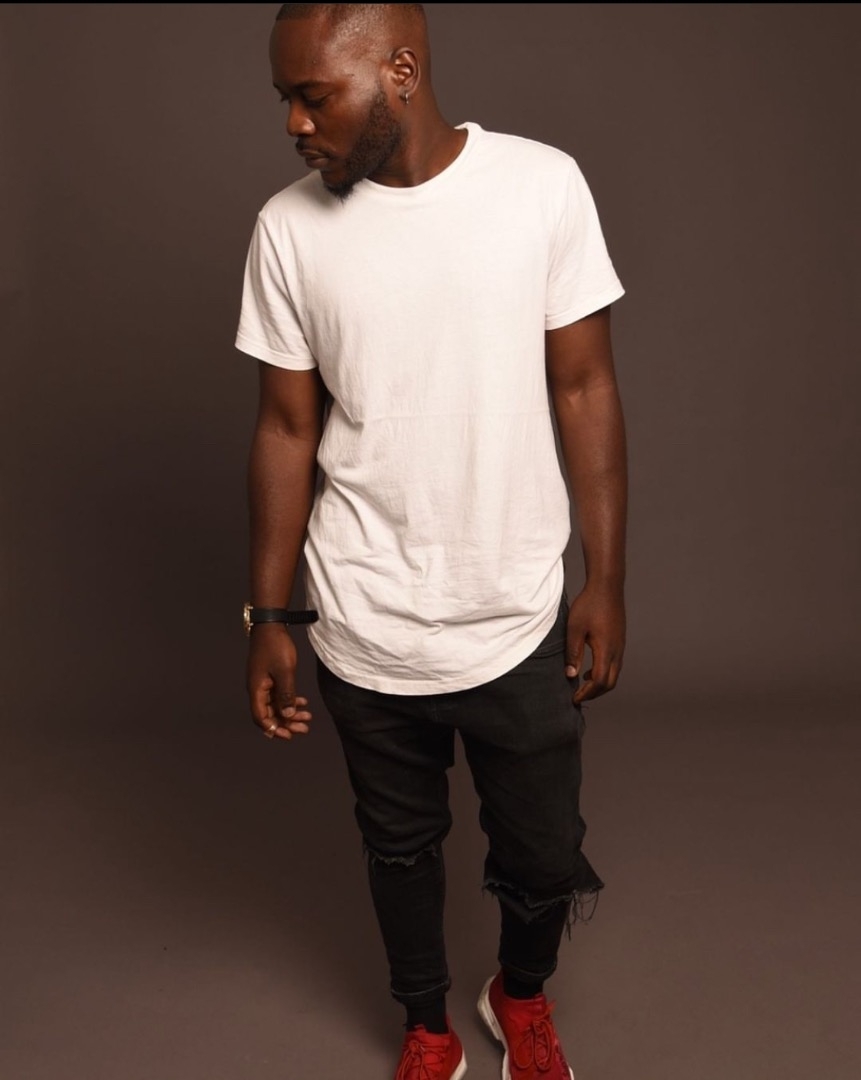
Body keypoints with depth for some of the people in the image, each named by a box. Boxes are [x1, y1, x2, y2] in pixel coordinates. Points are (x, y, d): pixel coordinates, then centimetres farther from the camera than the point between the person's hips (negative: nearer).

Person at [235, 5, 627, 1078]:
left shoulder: (544, 185, -8)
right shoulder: (288, 230, -6)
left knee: (544, 860, 14)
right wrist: (269, 617, 0)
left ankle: (522, 994, 49)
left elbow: (584, 390, -4)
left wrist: (606, 583, -3)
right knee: (400, 848, 19)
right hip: (367, 636, 1)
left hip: (521, 623, 0)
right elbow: (287, 429, 0)